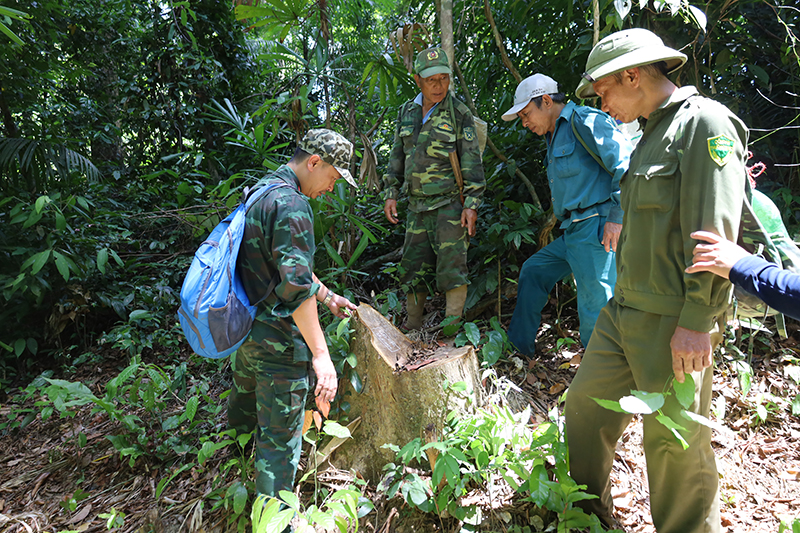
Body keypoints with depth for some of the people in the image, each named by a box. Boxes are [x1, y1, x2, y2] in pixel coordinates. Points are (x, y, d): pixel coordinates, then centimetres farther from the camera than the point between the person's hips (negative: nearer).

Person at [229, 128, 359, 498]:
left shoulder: (261, 190, 11)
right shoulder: (291, 205, -22)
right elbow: (296, 286, -29)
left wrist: (326, 295, 25)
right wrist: (320, 354, -27)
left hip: (245, 326, 10)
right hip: (278, 341, -10)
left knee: (245, 400, 33)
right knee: (280, 435, 3)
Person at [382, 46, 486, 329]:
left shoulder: (459, 113, -4)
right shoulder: (407, 112, 11)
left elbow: (472, 161, -6)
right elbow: (397, 155, 18)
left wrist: (472, 204, -12)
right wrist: (391, 193, 11)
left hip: (450, 203, -5)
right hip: (417, 205, 5)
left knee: (451, 269, -6)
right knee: (413, 268, 9)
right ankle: (411, 331, 21)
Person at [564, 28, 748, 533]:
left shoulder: (705, 123, -11)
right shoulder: (653, 134, 18)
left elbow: (715, 235, -19)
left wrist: (697, 321, -22)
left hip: (673, 322, -9)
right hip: (624, 311, 9)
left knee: (675, 444, 4)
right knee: (585, 405, 15)